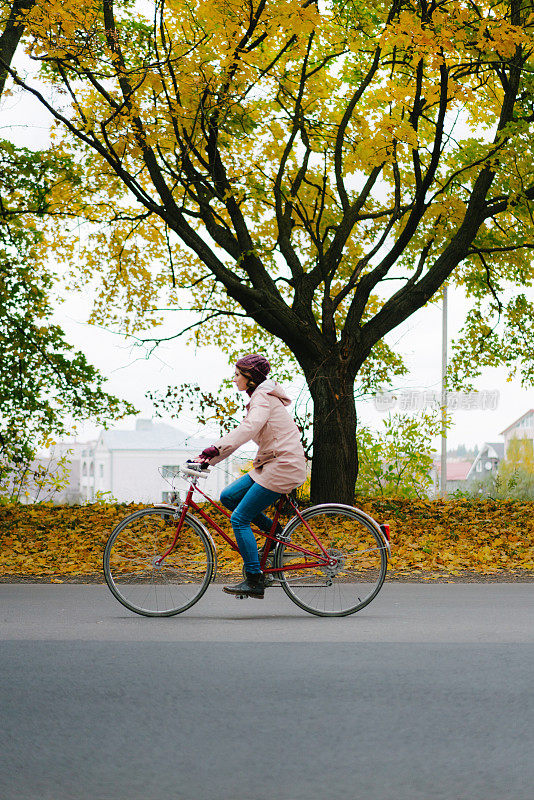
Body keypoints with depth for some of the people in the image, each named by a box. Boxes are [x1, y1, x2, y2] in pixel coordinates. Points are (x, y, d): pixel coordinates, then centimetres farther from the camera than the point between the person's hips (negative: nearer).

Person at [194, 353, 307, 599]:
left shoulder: (263, 399, -13)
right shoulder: (259, 398, 18)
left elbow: (248, 429, -31)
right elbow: (239, 435, 18)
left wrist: (215, 449, -39)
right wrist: (209, 458, 10)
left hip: (282, 467, -10)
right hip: (269, 465, 10)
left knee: (239, 519, -10)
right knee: (228, 497, 10)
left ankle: (254, 582, -9)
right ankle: (276, 534, 15)